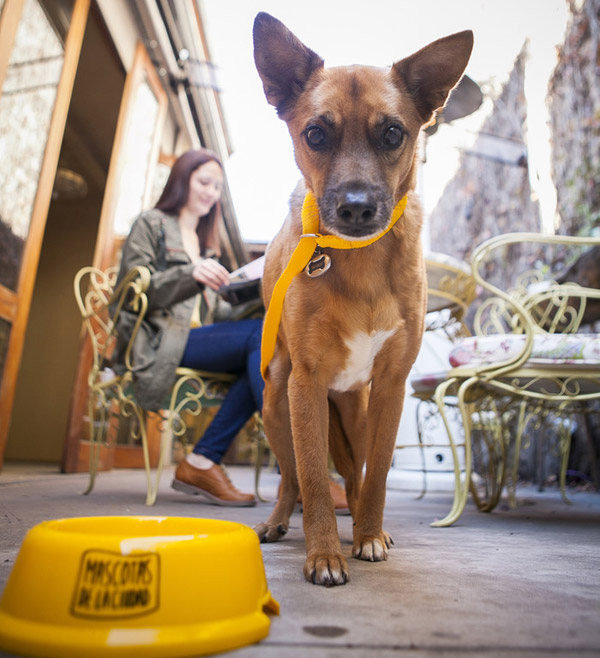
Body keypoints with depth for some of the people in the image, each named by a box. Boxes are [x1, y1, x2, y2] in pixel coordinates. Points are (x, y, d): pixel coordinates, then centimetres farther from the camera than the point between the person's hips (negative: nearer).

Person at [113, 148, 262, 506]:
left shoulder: (206, 242, 31)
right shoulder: (152, 223, 12)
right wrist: (191, 275, -19)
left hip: (195, 337, 6)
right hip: (156, 341, -6)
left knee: (261, 355, -27)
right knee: (261, 333, -29)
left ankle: (202, 463, -26)